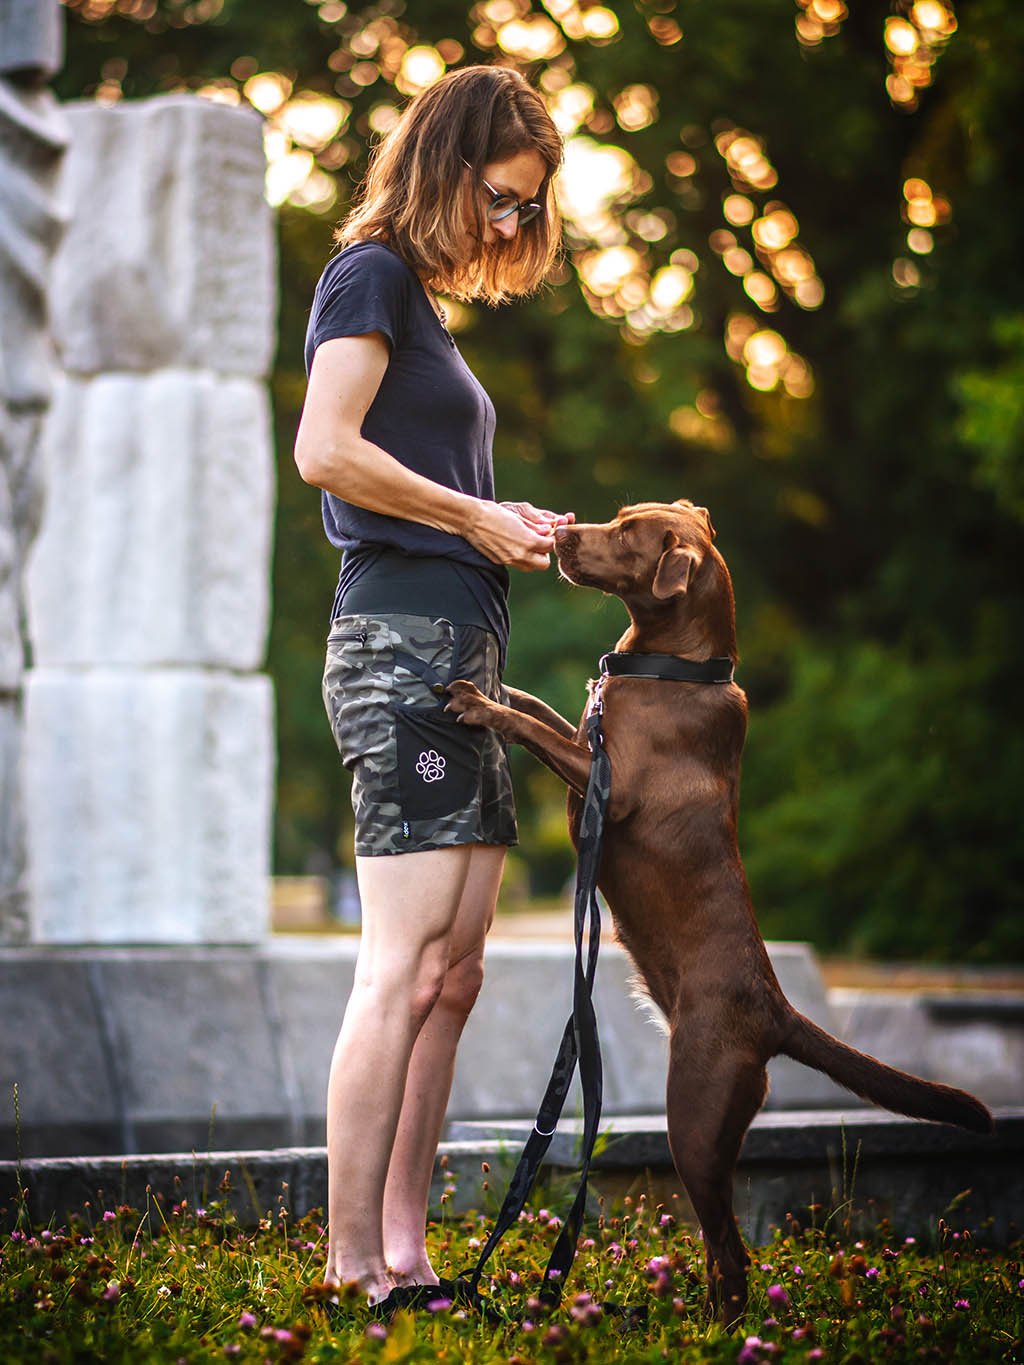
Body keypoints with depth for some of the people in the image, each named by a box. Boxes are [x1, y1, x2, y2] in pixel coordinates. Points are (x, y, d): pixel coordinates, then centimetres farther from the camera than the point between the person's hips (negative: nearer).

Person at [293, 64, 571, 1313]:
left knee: (452, 973, 5)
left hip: (458, 647, 10)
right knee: (404, 965, -13)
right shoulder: (370, 275, -3)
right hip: (402, 637, -10)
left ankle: (403, 1250, 7)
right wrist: (477, 517, -9)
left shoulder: (423, 302, 24)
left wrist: (512, 531, 8)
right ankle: (353, 1265, -13)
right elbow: (324, 450, -17)